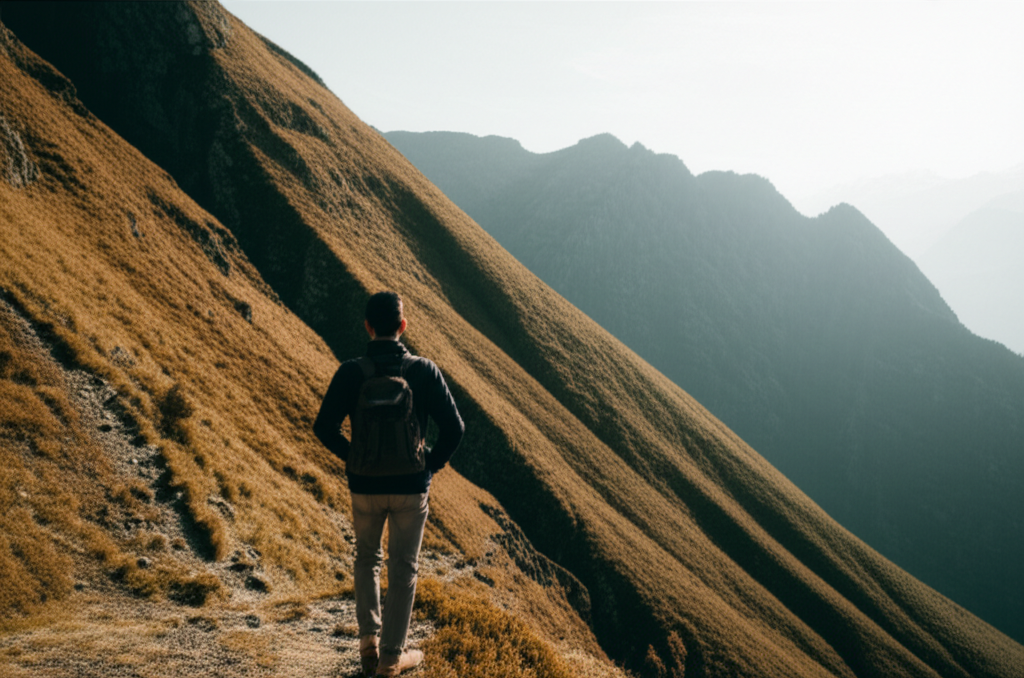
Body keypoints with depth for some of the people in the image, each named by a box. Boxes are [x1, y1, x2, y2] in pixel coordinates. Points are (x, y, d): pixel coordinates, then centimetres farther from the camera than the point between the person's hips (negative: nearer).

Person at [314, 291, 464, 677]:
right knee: (403, 569, 13)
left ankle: (368, 641, 18)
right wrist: (433, 463, 5)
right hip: (411, 486, -1)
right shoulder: (424, 371, -10)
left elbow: (324, 428, -7)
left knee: (367, 559, 24)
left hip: (365, 485, 1)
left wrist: (352, 456, 9)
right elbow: (453, 428, -11)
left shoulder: (351, 373, -9)